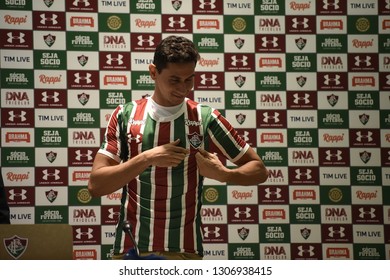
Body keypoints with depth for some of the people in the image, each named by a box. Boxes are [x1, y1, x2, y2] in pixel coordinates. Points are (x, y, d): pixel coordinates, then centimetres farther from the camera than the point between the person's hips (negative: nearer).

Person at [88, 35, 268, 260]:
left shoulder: (207, 119, -2)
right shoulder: (125, 115, 0)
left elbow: (259, 170, 4)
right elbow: (96, 185, -5)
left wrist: (223, 174, -16)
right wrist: (146, 158, -17)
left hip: (185, 250, 0)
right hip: (130, 249, 1)